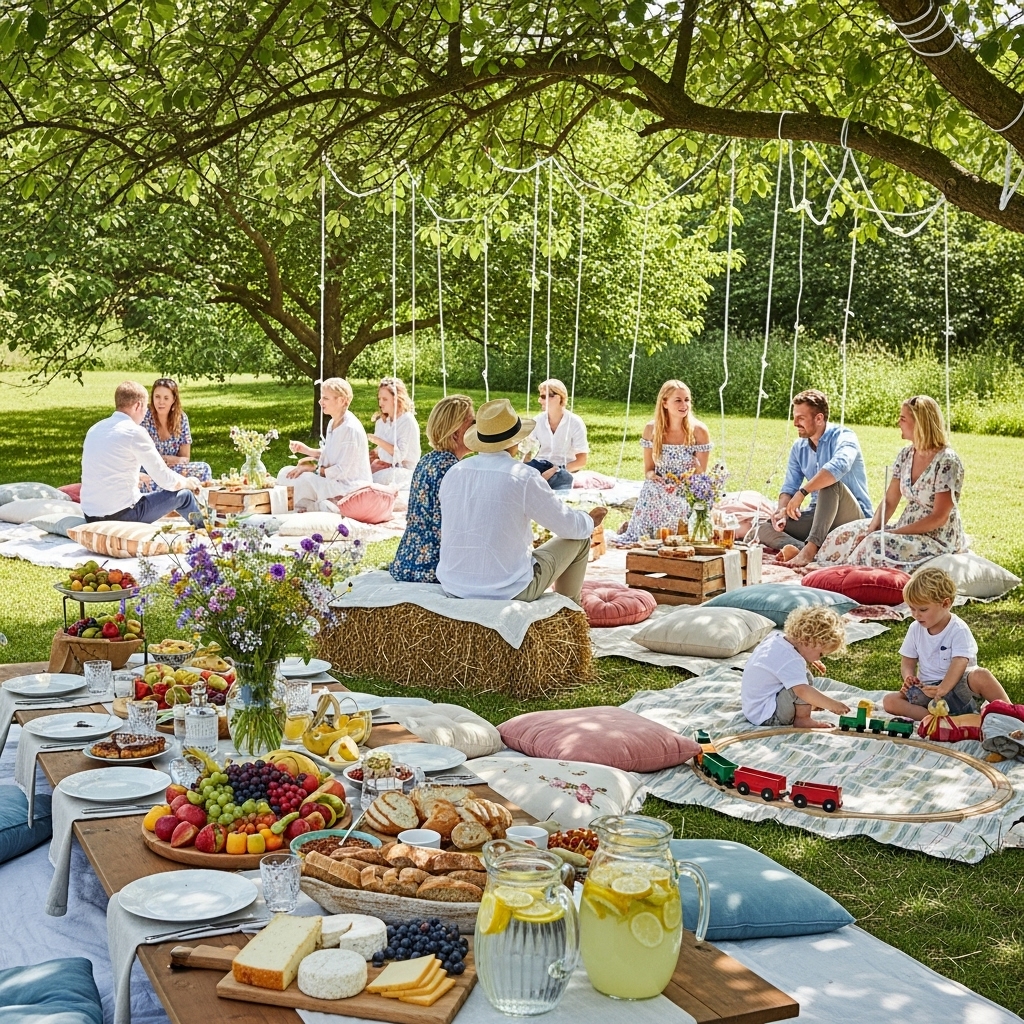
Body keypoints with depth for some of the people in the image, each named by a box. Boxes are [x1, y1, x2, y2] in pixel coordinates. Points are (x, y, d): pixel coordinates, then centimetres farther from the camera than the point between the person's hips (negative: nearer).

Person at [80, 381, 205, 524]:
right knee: (184, 495, 9)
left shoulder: (94, 429, 11)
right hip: (121, 517, -8)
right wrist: (188, 482, 13)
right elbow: (167, 481, -8)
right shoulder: (134, 432, -11)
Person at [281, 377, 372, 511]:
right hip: (334, 480, 10)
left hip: (350, 486, -10)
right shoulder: (333, 423, 8)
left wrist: (312, 468, -13)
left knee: (303, 480, -29)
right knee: (286, 473, 3)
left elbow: (341, 471, -21)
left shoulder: (350, 429, -21)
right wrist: (306, 449, 3)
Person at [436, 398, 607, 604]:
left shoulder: (453, 473, -1)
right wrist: (590, 522, 20)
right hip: (508, 592, -6)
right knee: (579, 540, 16)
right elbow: (569, 525, -4)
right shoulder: (524, 477, -16)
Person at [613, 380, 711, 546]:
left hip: (688, 494, 0)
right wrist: (654, 477, -17)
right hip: (657, 492, 1)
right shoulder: (652, 430, 0)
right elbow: (648, 470, 7)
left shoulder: (699, 431, -6)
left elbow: (701, 475, -3)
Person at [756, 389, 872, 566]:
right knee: (765, 530, -11)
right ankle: (812, 551, -37)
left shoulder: (843, 437, -13)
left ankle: (811, 548, -44)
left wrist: (802, 492, -40)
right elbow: (789, 487, 7)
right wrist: (782, 510, -16)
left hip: (854, 517, -7)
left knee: (830, 484, -36)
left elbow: (839, 466, -36)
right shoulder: (798, 447, 8)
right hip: (819, 516, 7)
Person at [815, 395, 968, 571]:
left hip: (938, 540, -8)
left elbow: (939, 518, -20)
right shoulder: (905, 455, 5)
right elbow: (889, 502, 6)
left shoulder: (947, 462, -18)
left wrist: (894, 532, -22)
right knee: (849, 534, -3)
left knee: (877, 544, -30)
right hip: (907, 533, 8)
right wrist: (872, 530, -13)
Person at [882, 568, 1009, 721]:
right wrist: (909, 678, -12)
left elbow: (959, 663, -23)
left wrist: (942, 689, -38)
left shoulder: (959, 630, -11)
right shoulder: (915, 629, 7)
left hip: (956, 686, -5)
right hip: (928, 690, 5)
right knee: (890, 701, -20)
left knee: (980, 676, -38)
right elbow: (908, 661, 12)